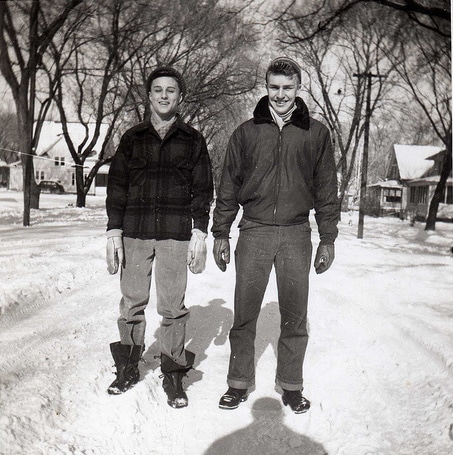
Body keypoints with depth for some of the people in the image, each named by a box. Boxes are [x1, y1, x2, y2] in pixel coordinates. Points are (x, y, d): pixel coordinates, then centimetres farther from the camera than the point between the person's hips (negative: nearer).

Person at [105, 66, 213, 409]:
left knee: (172, 307, 0)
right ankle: (128, 368, 20)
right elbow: (117, 186, 9)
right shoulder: (132, 138, 11)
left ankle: (173, 374, 12)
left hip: (175, 234, -1)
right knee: (131, 303, 5)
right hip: (135, 233, 2)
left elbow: (203, 190, 7)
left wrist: (200, 233, -1)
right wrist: (114, 232, 1)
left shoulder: (193, 140, 9)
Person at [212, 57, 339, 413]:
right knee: (244, 314, 4)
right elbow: (229, 187, 9)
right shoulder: (246, 132, 7)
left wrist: (328, 240, 5)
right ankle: (240, 383, 19)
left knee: (295, 315, 7)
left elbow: (326, 190, 8)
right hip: (254, 232, 0)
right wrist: (221, 234, 6)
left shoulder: (316, 133, 6)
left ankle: (291, 384, 23)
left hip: (296, 235, 0)